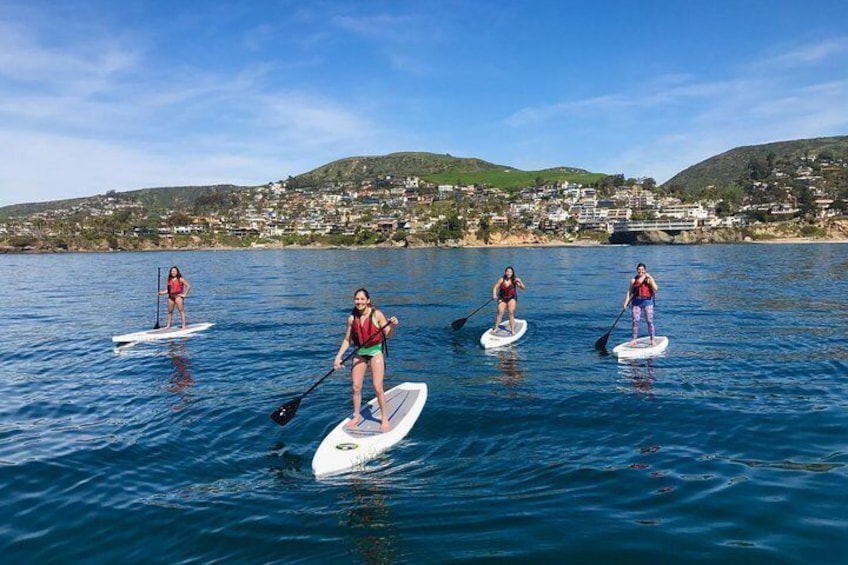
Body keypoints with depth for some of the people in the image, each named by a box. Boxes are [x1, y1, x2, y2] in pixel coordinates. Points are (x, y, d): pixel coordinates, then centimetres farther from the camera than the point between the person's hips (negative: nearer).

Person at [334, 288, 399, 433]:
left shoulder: (377, 314, -13)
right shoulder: (352, 318, -2)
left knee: (378, 387, -9)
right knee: (355, 387, 4)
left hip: (375, 352, -4)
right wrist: (339, 356, -3)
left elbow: (389, 335, -11)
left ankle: (385, 419, 6)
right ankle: (356, 416, 24)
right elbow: (347, 340, 6)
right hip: (359, 354, 4)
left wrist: (392, 326, -32)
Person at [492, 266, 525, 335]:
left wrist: (520, 282, -33)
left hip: (512, 298, 0)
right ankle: (495, 328, -3)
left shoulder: (514, 280, -12)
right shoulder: (501, 280, -12)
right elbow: (495, 288, -5)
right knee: (500, 312, -14)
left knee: (511, 313, -12)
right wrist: (494, 295, -21)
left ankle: (512, 330, -5)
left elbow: (523, 288, -15)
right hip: (502, 298, 0)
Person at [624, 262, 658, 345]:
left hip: (647, 301, -1)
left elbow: (655, 288, -10)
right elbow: (629, 292, 6)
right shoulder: (633, 280, 8)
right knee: (635, 321, -4)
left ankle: (652, 340, 8)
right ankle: (634, 339, 5)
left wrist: (649, 277, -12)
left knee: (649, 321, -2)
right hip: (636, 302, 1)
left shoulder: (649, 279, 6)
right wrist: (626, 303, -4)